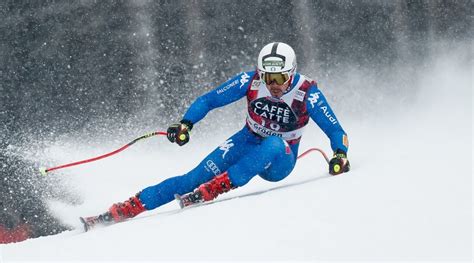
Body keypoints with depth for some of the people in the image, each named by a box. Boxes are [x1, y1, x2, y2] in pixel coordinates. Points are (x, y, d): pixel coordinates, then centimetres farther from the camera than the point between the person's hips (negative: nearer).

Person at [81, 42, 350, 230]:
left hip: (278, 160, -2)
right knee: (198, 176, -18)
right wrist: (186, 124, -25)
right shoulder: (250, 81, -14)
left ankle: (209, 191, -44)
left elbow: (335, 130, -18)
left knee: (273, 144, -39)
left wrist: (340, 154, -39)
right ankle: (121, 211, -21)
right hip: (246, 144, 2)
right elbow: (208, 100, -9)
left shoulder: (307, 92, -20)